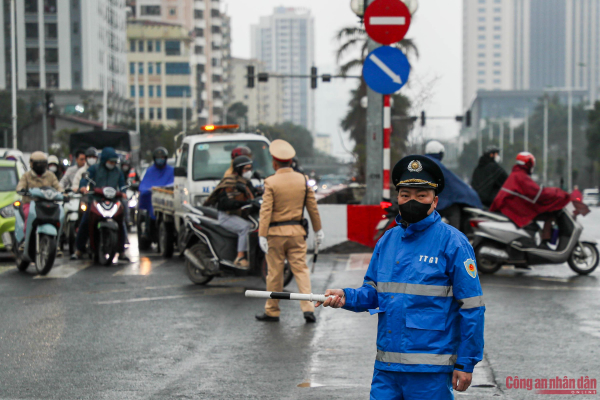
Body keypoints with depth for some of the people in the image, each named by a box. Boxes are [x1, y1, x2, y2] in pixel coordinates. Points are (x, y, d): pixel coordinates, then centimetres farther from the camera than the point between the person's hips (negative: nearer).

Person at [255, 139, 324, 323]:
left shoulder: (271, 182, -10)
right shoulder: (303, 180, 2)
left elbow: (266, 210, -13)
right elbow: (313, 207, 8)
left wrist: (262, 235, -13)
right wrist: (318, 230, 17)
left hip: (276, 232, -3)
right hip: (297, 232, 3)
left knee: (275, 273, 5)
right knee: (301, 269, 5)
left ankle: (272, 311, 15)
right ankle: (308, 308, -7)